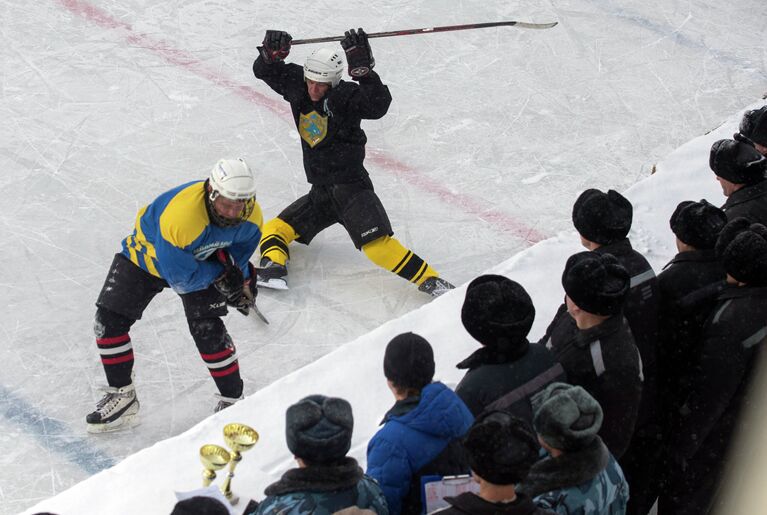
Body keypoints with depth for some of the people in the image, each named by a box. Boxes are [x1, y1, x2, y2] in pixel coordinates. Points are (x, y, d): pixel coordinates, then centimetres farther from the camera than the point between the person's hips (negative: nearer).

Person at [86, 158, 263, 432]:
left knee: (207, 329, -13)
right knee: (109, 319, -7)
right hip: (148, 254, -2)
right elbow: (181, 279, -34)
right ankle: (122, 396, 10)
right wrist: (220, 274, -23)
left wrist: (239, 278, -8)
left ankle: (233, 399, 5)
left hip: (202, 259, 2)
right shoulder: (179, 216, -45)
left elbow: (240, 246, 0)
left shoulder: (250, 215, -26)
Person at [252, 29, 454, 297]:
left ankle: (432, 282, -26)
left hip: (350, 187, -7)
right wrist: (271, 53, -14)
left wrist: (362, 70, -41)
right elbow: (264, 71, 8)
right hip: (320, 193, 7)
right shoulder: (298, 88, 4)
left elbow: (378, 106, -31)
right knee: (274, 229, -1)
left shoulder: (345, 96, -14)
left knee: (378, 245, -24)